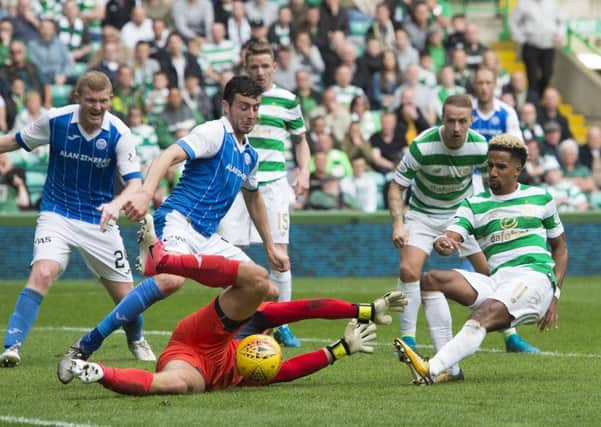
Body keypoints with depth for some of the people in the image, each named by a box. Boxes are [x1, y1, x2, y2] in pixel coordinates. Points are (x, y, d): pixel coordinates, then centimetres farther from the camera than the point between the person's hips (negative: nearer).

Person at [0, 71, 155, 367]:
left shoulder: (118, 133, -14)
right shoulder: (54, 121, -11)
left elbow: (135, 181, -19)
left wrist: (116, 204, -38)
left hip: (99, 220, 1)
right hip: (57, 215, -1)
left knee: (125, 295, 5)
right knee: (42, 273, -27)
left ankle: (137, 341, 37)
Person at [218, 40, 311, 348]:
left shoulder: (287, 100, 7)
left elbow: (300, 140, 18)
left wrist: (303, 172, 3)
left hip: (273, 182, -1)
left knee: (279, 252, -7)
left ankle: (281, 324, 2)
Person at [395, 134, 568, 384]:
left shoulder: (539, 197, 13)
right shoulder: (474, 204, 14)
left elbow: (560, 248, 19)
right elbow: (451, 236, -2)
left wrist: (555, 295, 6)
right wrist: (442, 243, -29)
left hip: (535, 278, -4)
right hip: (495, 281, 4)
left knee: (483, 317, -33)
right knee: (431, 280, -17)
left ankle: (431, 370, -51)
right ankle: (449, 367, -25)